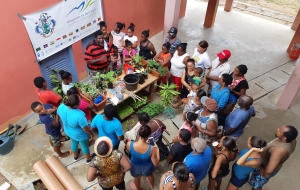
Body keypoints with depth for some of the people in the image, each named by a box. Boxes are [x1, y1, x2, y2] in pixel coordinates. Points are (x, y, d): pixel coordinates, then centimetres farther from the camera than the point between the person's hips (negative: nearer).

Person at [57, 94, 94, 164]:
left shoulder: (61, 107, -26)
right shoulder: (79, 115, -44)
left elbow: (58, 114, -2)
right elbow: (86, 128, -28)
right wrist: (91, 134, -8)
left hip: (68, 131, 6)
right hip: (80, 135, -5)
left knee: (74, 143, 35)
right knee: (85, 146, 26)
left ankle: (75, 156, 63)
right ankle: (89, 159, 54)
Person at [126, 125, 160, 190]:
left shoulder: (129, 144, -35)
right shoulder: (151, 149, -39)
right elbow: (155, 163, -23)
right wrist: (157, 150, -15)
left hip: (135, 167, 1)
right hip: (147, 167, 0)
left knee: (137, 178, 36)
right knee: (149, 175, 37)